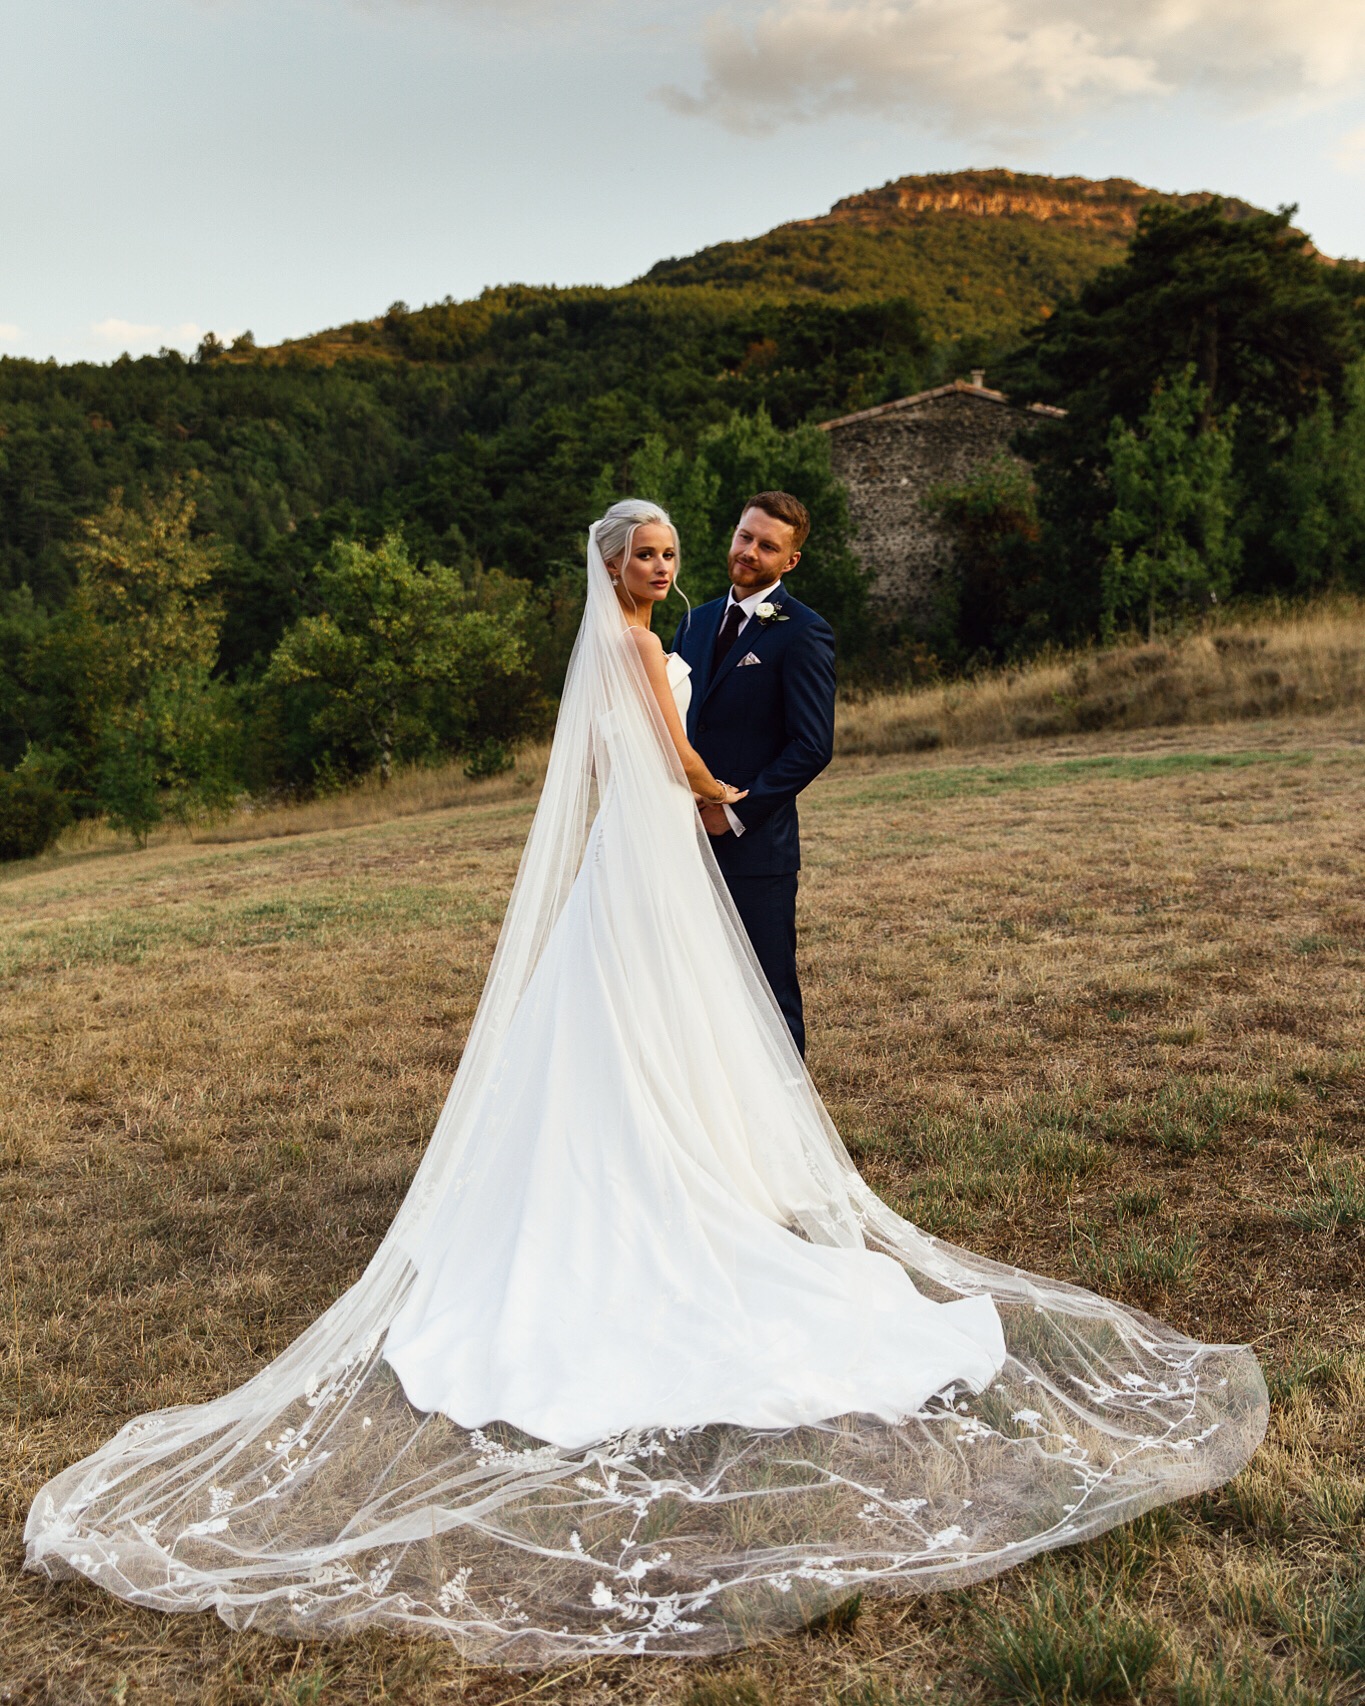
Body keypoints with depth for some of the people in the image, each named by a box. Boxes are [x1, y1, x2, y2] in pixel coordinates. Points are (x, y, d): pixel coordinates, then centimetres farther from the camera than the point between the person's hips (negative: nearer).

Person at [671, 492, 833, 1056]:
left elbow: (813, 746, -13)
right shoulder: (698, 621, 14)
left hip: (755, 844, -7)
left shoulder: (802, 633, -8)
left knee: (769, 994, 3)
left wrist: (736, 813, -14)